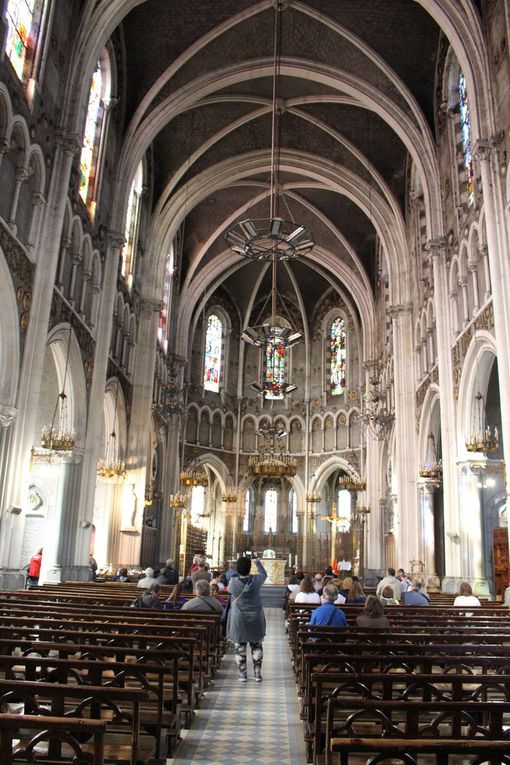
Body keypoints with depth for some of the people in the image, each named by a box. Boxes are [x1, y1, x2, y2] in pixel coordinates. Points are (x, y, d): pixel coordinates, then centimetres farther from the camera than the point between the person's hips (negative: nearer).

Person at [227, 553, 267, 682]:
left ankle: (242, 674, 14)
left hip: (238, 620, -1)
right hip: (255, 619, 1)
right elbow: (263, 573, 9)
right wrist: (257, 560, 17)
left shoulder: (233, 581, -14)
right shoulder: (256, 580, -13)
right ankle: (257, 673, 15)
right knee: (256, 646, 13)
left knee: (240, 647, 9)